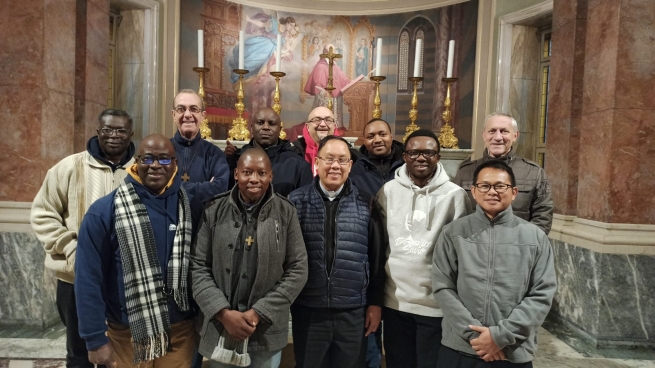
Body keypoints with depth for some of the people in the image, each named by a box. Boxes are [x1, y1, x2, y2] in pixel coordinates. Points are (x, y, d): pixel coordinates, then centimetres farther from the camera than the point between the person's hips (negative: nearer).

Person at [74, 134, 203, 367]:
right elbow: (89, 280, -7)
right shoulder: (104, 211, -10)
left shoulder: (191, 207, -2)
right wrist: (96, 339, -7)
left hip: (180, 330, 2)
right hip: (126, 333, -1)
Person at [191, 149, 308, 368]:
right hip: (219, 327, 1)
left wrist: (259, 313, -12)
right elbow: (199, 267, -2)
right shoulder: (214, 211, -3)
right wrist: (223, 313, -12)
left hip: (267, 329, -1)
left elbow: (297, 270, -6)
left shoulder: (286, 212, -5)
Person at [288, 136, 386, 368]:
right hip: (308, 311, 0)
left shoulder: (365, 205, 1)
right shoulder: (296, 201, -2)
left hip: (353, 312, 1)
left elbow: (377, 258, 5)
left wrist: (375, 302, 4)